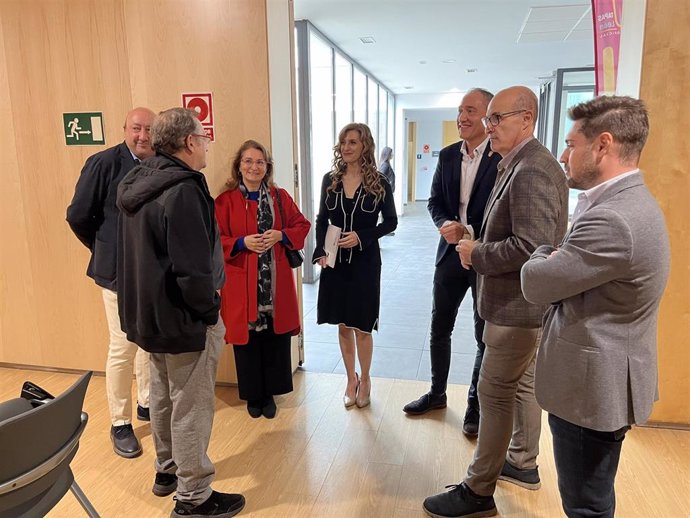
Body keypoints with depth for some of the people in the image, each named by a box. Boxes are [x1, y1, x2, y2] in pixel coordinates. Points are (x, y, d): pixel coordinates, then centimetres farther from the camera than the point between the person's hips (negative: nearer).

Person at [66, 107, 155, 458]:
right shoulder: (103, 163, -11)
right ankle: (120, 423, 20)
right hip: (120, 271, -4)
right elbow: (78, 216, -5)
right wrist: (105, 250, 3)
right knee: (123, 347, 4)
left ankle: (147, 403, 37)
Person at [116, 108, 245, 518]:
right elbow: (193, 268, -28)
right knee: (192, 407, 5)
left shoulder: (139, 183, 7)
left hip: (149, 312, 10)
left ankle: (167, 470, 42)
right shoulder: (183, 189, -24)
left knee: (164, 396, 23)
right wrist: (210, 312, -13)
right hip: (182, 318, -10)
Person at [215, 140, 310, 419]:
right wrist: (243, 242, -18)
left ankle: (269, 393, 27)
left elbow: (301, 225, 9)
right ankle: (252, 396, 26)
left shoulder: (280, 197, 7)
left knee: (275, 338, 7)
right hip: (242, 282, -2)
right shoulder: (225, 200, -1)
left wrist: (281, 235, -9)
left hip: (276, 281, 2)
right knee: (247, 338, 7)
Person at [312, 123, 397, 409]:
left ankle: (365, 379, 29)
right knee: (343, 324, 12)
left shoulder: (378, 182, -5)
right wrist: (321, 251, -8)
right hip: (335, 261, 3)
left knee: (362, 326, 6)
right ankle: (351, 379, 31)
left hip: (365, 261, -3)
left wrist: (361, 236, -15)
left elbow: (391, 221, -1)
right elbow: (321, 221, 7)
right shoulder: (330, 180, 3)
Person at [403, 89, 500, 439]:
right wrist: (446, 225, -13)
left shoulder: (503, 157, -13)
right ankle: (437, 393, 36)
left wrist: (468, 232, -22)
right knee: (439, 328, 15)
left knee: (485, 335, 11)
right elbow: (435, 202, 7)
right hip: (451, 253, 5)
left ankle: (475, 404, 29)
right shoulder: (447, 155, 5)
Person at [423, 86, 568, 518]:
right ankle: (523, 463, 39)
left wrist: (477, 254, -16)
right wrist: (480, 248, 3)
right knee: (523, 383, 21)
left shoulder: (531, 171, -22)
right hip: (523, 301, 10)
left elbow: (531, 247, -29)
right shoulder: (523, 164, 11)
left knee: (495, 394, -1)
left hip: (518, 305, -10)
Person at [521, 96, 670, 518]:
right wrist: (558, 259, -5)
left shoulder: (612, 219, -29)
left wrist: (546, 254, -2)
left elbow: (535, 283, -21)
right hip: (602, 376, 10)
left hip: (593, 384, -10)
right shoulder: (629, 200, 8)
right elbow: (573, 268, 13)